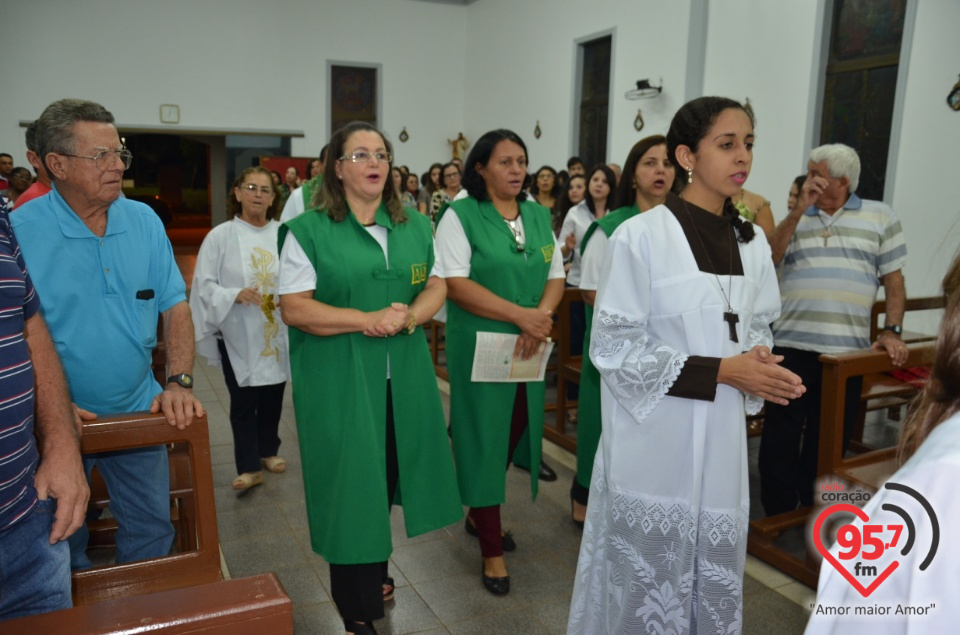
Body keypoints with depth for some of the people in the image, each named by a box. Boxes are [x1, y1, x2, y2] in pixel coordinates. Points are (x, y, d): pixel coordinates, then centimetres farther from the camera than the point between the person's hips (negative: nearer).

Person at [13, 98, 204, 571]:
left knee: (151, 532, 16)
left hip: (139, 411, 3)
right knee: (61, 546, 17)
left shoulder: (145, 221, -2)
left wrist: (179, 382, -12)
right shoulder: (19, 231, -13)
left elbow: (174, 306, -1)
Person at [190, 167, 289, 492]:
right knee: (243, 402, 2)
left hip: (278, 332, 2)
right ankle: (249, 466, 13)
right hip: (238, 335, -2)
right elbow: (204, 285, -6)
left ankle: (268, 450, 35)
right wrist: (235, 294, -21)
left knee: (273, 398, 14)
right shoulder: (220, 236, -5)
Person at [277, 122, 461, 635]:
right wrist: (367, 319, -20)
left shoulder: (414, 227, 10)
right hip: (338, 380, -4)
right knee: (350, 483, 4)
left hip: (402, 376, 5)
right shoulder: (308, 231, -5)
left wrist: (410, 316, -14)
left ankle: (374, 575, 39)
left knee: (385, 475, 15)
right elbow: (294, 308, -11)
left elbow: (436, 286, 7)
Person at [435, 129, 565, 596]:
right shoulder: (460, 215, -7)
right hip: (480, 346, -5)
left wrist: (540, 321, -12)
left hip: (529, 348, 6)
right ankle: (492, 550, 16)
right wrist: (519, 315, -21)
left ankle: (479, 514, 38)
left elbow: (556, 277, 7)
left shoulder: (539, 215, 10)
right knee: (484, 438, 2)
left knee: (513, 433, 14)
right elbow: (455, 283, -16)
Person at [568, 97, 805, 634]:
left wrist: (757, 364, -7)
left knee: (713, 577, 16)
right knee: (647, 579, 9)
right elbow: (613, 348, -14)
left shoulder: (753, 244, 5)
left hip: (721, 439, 5)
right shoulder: (641, 236, -13)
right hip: (654, 442, -5)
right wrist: (719, 371, -18)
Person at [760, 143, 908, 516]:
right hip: (791, 345, 1)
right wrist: (801, 208, -7)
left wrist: (892, 330, -4)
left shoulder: (880, 217, 8)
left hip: (847, 349, 0)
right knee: (781, 434, 3)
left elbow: (893, 280, 7)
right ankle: (778, 513, 18)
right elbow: (770, 256, -5)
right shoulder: (796, 217, 12)